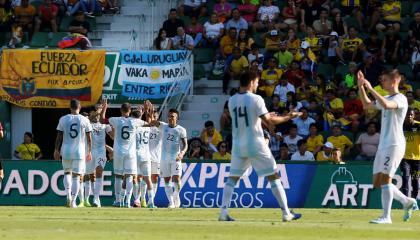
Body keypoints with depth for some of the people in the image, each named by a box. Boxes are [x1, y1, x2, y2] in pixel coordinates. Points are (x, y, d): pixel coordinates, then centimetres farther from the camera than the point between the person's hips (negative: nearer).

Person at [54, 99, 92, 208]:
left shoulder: (63, 119, -1)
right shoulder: (85, 120, -2)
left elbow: (59, 136, 2)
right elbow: (89, 138, 2)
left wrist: (56, 150, 9)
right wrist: (89, 152, 11)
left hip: (66, 151, 1)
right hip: (80, 152, -1)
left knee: (67, 173, 18)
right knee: (76, 176, 4)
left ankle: (68, 194, -3)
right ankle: (73, 201, -1)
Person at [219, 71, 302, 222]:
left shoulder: (232, 101, 7)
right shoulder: (255, 99, -10)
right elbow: (269, 122, -14)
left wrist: (266, 116, 27)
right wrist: (288, 117, -2)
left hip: (238, 146, 4)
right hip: (256, 145, -4)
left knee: (232, 178, 11)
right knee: (274, 177, 3)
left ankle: (223, 212, -3)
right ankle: (286, 213, 2)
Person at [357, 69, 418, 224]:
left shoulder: (400, 99, -10)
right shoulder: (386, 99, 19)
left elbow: (386, 105, -30)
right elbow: (366, 104, 29)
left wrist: (371, 89, -26)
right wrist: (361, 86, 16)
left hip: (394, 144, -9)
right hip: (383, 145, 9)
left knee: (385, 179, -13)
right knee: (377, 183, 8)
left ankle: (386, 217, -12)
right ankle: (407, 202, 19)